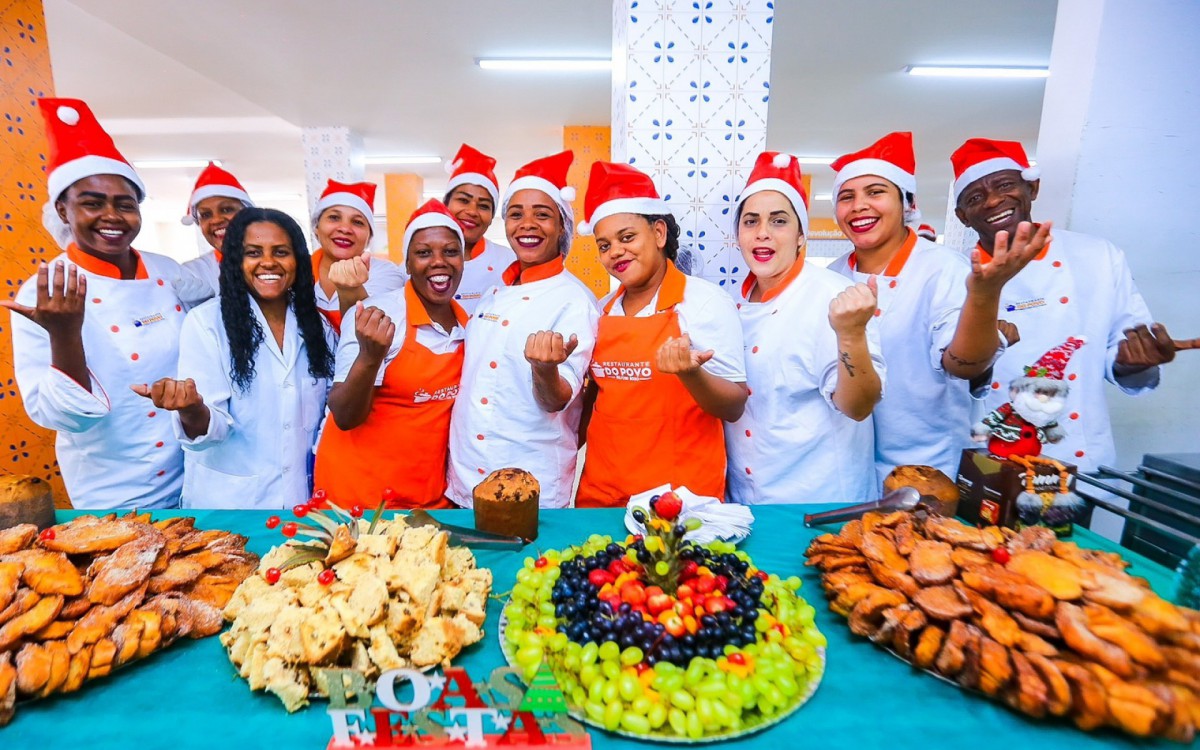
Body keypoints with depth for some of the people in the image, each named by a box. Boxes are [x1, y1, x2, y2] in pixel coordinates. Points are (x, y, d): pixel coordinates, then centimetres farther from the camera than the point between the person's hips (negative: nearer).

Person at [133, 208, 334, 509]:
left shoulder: (318, 326, 0)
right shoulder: (205, 322, -10)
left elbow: (328, 411, 6)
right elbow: (211, 428, -15)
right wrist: (192, 409, -35)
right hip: (226, 502, -3)